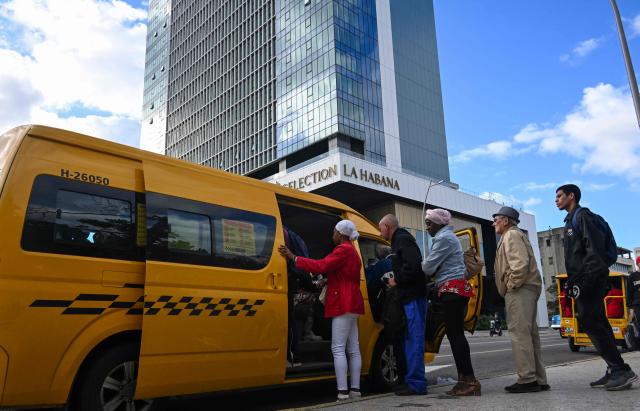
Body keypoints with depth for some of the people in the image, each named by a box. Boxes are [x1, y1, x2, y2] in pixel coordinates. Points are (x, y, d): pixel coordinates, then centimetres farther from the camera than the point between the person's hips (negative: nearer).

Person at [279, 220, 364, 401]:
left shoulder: (343, 250, -9)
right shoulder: (352, 252, 23)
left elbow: (321, 266, -20)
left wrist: (293, 258, -20)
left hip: (343, 304, -10)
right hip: (352, 303, 10)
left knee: (338, 348, -10)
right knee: (353, 349, 9)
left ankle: (342, 391, -10)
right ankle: (355, 389, 11)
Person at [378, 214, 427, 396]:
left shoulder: (403, 240, -10)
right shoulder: (399, 240, 22)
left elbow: (413, 265, -23)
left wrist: (397, 279, -12)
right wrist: (395, 279, 13)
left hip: (413, 297, -11)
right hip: (410, 297, 11)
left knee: (414, 340, -8)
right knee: (411, 339, 14)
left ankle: (416, 384, -4)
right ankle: (412, 381, 21)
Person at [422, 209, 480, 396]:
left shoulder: (444, 238, -10)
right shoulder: (445, 236, 23)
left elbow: (428, 267, -11)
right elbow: (436, 267, 19)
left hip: (452, 289, -10)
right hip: (453, 290, 10)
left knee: (455, 333, -10)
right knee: (454, 333, 9)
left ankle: (469, 380, -9)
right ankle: (464, 379, 12)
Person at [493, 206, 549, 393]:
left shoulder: (511, 235, -5)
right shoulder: (514, 235, 27)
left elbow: (521, 263, -20)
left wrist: (512, 284, -14)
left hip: (520, 290, -11)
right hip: (525, 289, 11)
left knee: (519, 333, -12)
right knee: (529, 333, 9)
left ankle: (527, 380, -12)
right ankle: (539, 380, 12)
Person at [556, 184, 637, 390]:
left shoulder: (582, 216, -5)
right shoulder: (571, 221, 24)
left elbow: (594, 247, -17)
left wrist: (587, 279, -25)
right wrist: (572, 282, 19)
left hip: (590, 278, -10)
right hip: (582, 281, 10)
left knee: (590, 321, -13)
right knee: (596, 323, 8)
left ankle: (621, 370, -9)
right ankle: (615, 370, 11)